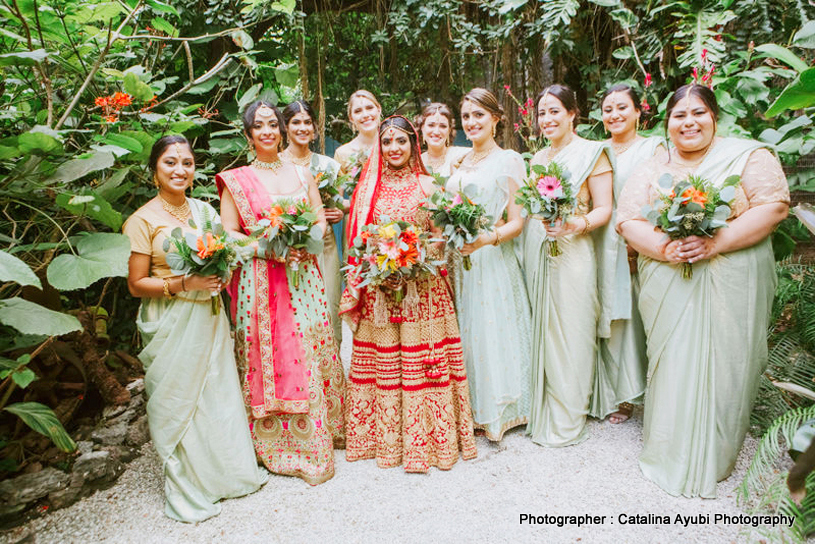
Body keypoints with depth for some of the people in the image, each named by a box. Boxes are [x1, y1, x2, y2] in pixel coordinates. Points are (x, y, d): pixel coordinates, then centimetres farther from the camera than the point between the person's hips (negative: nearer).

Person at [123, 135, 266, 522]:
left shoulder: (203, 209, 8)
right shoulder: (142, 220, -8)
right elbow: (137, 285, -8)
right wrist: (185, 284, -20)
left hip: (209, 315, 5)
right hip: (170, 323, -5)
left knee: (220, 392, 12)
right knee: (178, 402, 5)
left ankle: (228, 471, 32)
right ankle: (187, 488, 24)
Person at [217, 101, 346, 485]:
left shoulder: (301, 174, 13)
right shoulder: (236, 180, 3)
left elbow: (321, 221, 10)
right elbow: (228, 234, -1)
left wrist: (304, 243, -10)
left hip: (302, 276, 3)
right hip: (259, 279, -2)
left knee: (310, 353, 5)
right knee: (268, 357, 1)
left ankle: (316, 436, 23)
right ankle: (279, 444, 17)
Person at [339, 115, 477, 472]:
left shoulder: (427, 186, 5)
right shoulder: (369, 188, 10)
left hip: (422, 289, -1)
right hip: (379, 290, 2)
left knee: (421, 360, 2)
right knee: (381, 363, 5)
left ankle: (427, 437, 15)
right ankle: (386, 438, 18)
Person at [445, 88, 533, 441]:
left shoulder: (508, 159, -3)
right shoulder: (461, 162, 15)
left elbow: (517, 221, -9)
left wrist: (487, 238, -25)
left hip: (491, 261, -6)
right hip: (458, 260, 6)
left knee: (491, 331, 0)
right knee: (464, 333, 9)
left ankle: (496, 411, 16)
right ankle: (470, 408, 22)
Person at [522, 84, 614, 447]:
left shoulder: (591, 152, -1)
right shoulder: (538, 158, 17)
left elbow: (604, 209, -8)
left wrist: (575, 224, -24)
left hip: (572, 252, -6)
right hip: (537, 253, 6)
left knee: (569, 333, -2)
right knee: (541, 329, 10)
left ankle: (566, 422, 11)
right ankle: (541, 412, 23)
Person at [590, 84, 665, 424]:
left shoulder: (653, 148, 5)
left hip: (639, 249, -3)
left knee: (634, 318, -2)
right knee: (609, 322, 3)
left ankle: (636, 390, 15)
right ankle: (614, 396, 17)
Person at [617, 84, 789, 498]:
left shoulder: (747, 155, 4)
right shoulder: (652, 170, 10)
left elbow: (773, 206, -7)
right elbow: (628, 220, 2)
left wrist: (717, 242, -19)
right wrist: (663, 248, -16)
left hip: (730, 286, -1)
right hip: (669, 288, 2)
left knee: (721, 366, 4)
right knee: (673, 366, 5)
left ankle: (712, 459, 23)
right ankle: (670, 454, 22)